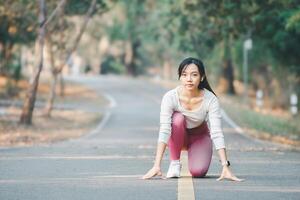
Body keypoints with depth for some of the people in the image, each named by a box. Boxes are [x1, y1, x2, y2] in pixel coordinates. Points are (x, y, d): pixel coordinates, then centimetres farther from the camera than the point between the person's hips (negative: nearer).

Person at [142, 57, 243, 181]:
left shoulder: (210, 99, -28)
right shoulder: (170, 97, -29)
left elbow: (217, 133, -31)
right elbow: (164, 130, -36)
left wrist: (225, 167, -40)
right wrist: (156, 166, -44)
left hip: (200, 136, 0)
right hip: (177, 136, 0)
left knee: (198, 172, -27)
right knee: (178, 118, -34)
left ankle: (192, 155, 10)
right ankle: (175, 163, -15)